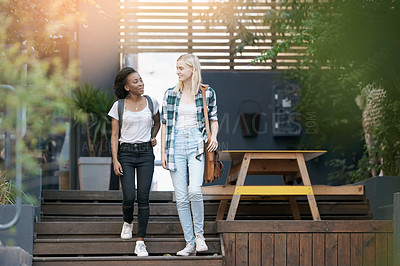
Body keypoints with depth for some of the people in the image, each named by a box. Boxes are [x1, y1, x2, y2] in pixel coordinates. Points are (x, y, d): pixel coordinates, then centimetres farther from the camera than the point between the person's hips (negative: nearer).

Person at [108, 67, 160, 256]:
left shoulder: (151, 102, 4)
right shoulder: (119, 106, -1)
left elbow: (157, 122, 24)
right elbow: (114, 135, 0)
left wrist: (153, 137, 5)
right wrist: (115, 160, -7)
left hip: (145, 153, 1)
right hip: (126, 153, -1)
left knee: (143, 198, -6)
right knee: (129, 197, -9)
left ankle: (140, 243, -3)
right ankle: (128, 222, 27)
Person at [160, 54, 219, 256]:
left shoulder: (207, 93, 3)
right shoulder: (170, 94, 7)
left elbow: (213, 119, 14)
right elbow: (164, 124, 9)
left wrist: (213, 137, -4)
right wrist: (163, 152, 5)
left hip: (197, 145, -2)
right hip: (176, 146, 2)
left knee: (194, 191, -21)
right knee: (181, 198, 0)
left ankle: (199, 234, -1)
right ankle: (190, 244, 7)